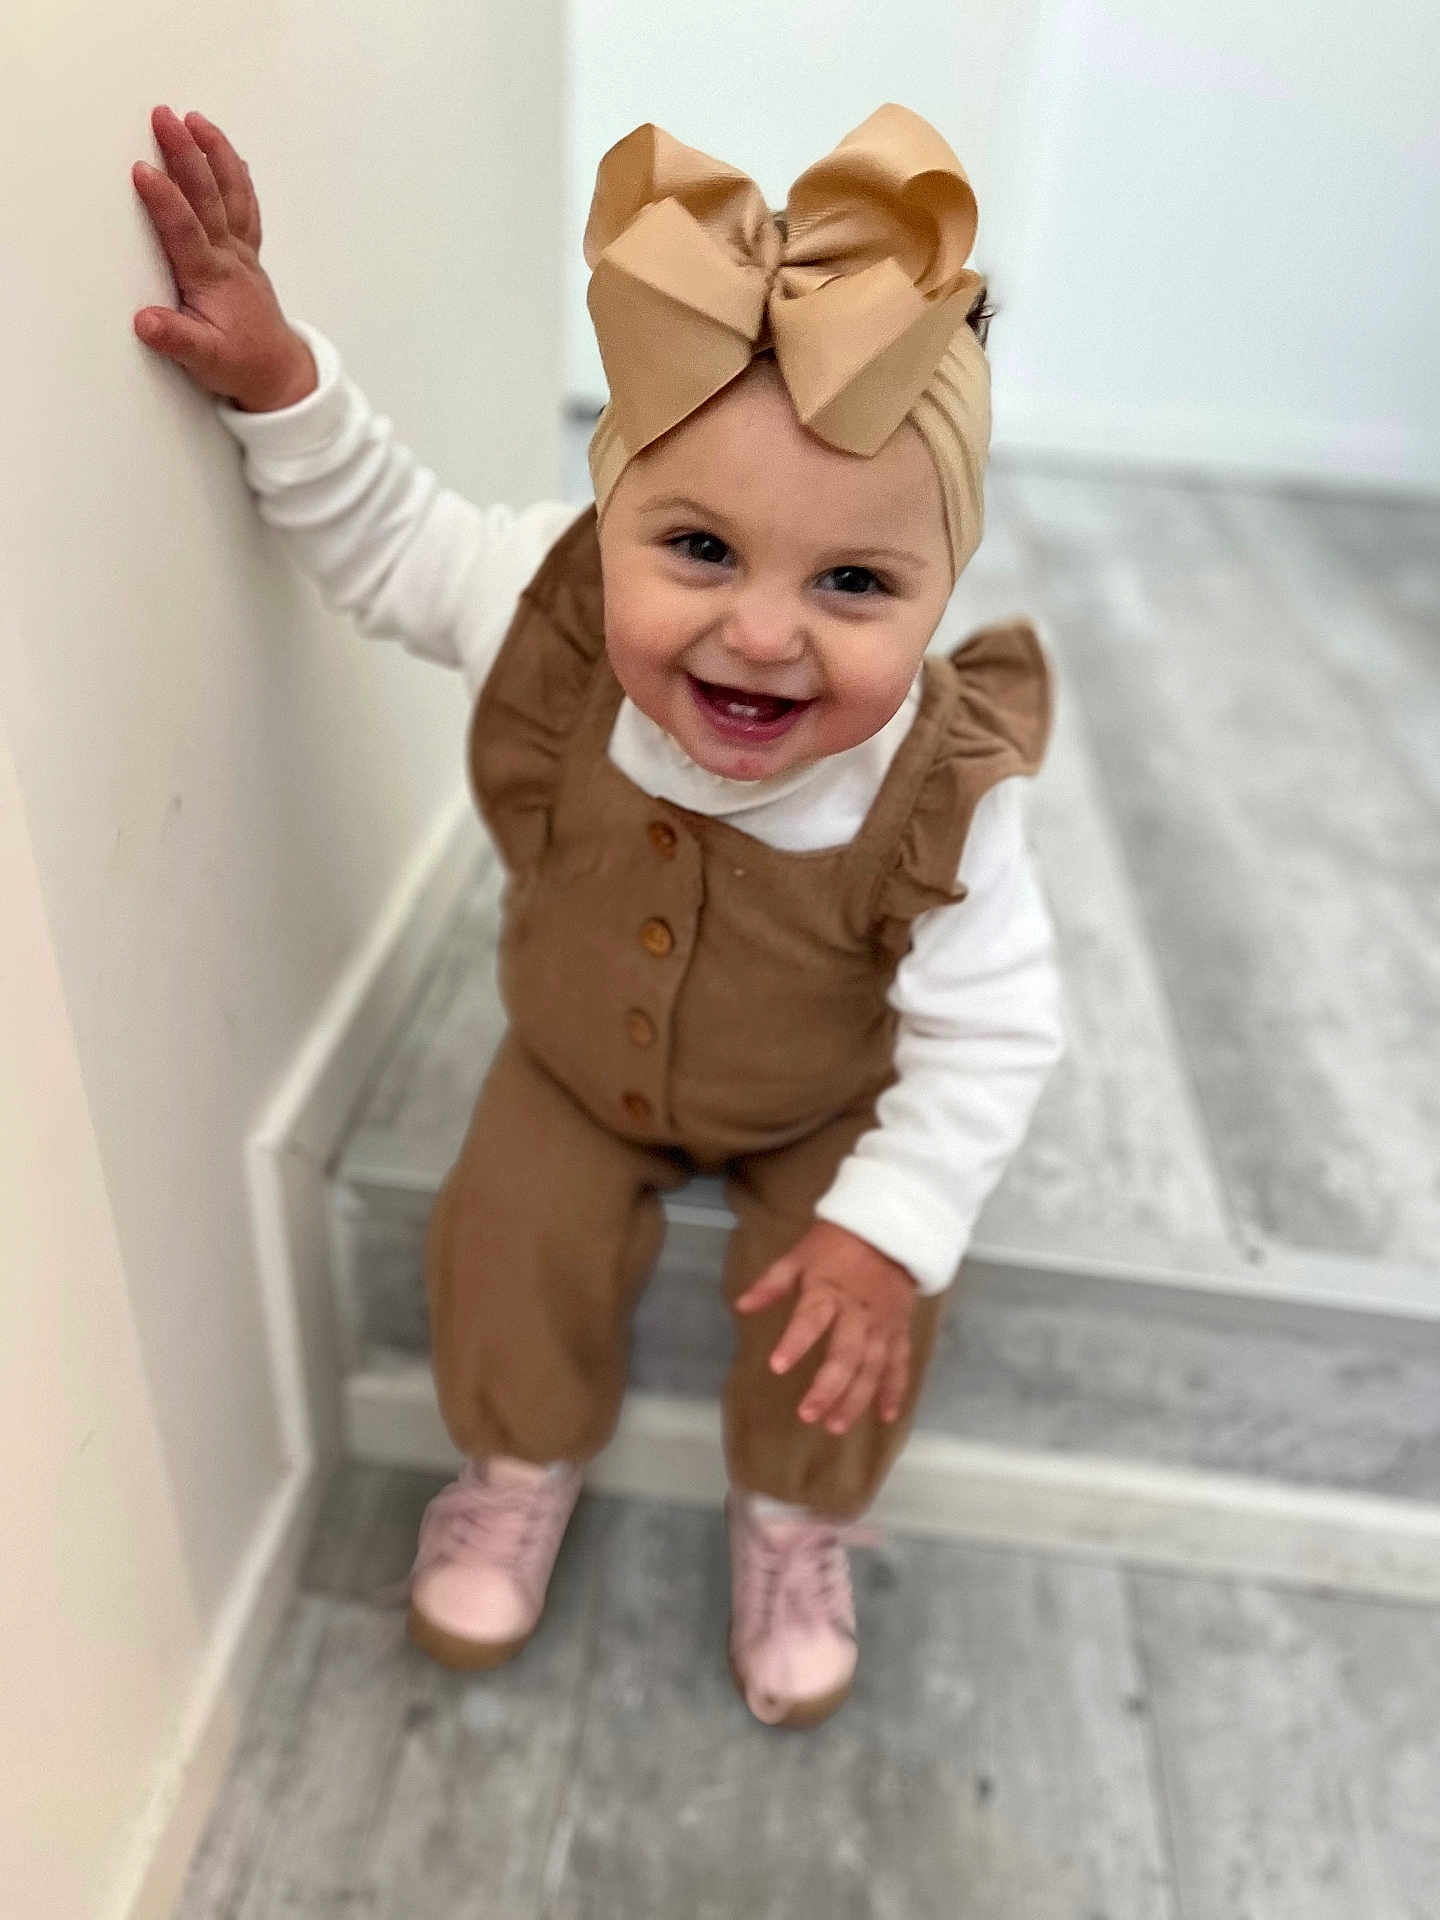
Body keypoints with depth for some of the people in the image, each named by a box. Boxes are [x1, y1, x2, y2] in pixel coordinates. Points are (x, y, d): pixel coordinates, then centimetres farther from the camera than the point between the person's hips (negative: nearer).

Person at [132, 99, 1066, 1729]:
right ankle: (523, 1461, 27)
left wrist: (891, 1223, -28)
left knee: (855, 1313, -13)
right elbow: (384, 533, -12)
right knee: (510, 1244, -9)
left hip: (832, 1110, -1)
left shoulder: (944, 801, -35)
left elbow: (989, 1040, -25)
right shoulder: (544, 622, -29)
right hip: (578, 1072, 2)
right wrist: (273, 378, -26)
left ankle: (793, 1518, 23)